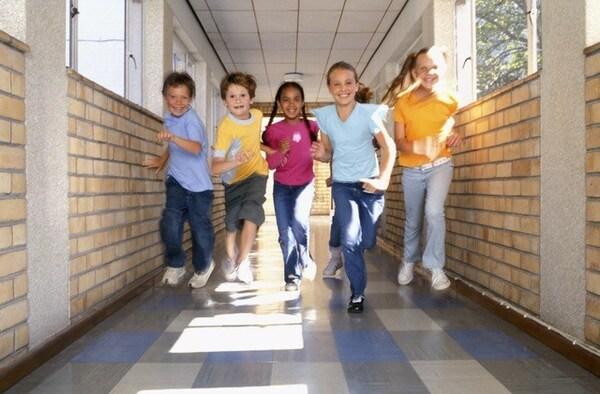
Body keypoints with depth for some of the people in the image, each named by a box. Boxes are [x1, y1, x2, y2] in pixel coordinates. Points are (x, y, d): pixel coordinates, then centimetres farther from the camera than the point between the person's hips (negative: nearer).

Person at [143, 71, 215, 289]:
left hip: (198, 184, -5)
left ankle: (203, 266, 30)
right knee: (170, 222, -10)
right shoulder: (169, 119, 8)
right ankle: (175, 265, 12)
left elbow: (196, 148, -33)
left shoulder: (192, 120, -14)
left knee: (200, 228, 3)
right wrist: (162, 160, 15)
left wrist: (173, 138, -46)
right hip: (176, 181, 5)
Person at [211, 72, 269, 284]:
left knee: (251, 213, -21)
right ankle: (230, 257, 37)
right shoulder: (225, 127, -24)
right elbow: (215, 167, -30)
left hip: (256, 173, 2)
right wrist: (236, 161, -46)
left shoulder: (258, 115, -8)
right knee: (232, 223, 7)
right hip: (234, 179, -2)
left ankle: (242, 261, -8)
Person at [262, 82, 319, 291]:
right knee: (285, 233, 1)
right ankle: (292, 276, 15)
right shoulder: (273, 130, -7)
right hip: (281, 186, 2)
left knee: (299, 222, -22)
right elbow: (270, 164, -8)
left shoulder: (311, 126, -9)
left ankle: (305, 260, 6)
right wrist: (280, 152, -25)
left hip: (305, 183, -2)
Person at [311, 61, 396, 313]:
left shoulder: (368, 113, -13)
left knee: (367, 241, 4)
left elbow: (389, 147, -8)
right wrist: (321, 154, -17)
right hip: (342, 185, 1)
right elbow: (329, 153, 6)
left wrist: (383, 180, -19)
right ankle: (357, 294, 5)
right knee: (351, 240, -10)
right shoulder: (324, 116, -4)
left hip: (370, 183, -1)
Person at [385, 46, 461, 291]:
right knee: (413, 220, 14)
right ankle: (409, 261, 38)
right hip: (411, 169, 1)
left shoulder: (449, 99, -6)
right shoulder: (403, 102, -8)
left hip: (440, 165, -1)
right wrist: (418, 147, -29)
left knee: (434, 211, -24)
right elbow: (399, 141, -9)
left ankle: (436, 267, -10)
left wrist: (453, 137, -13)